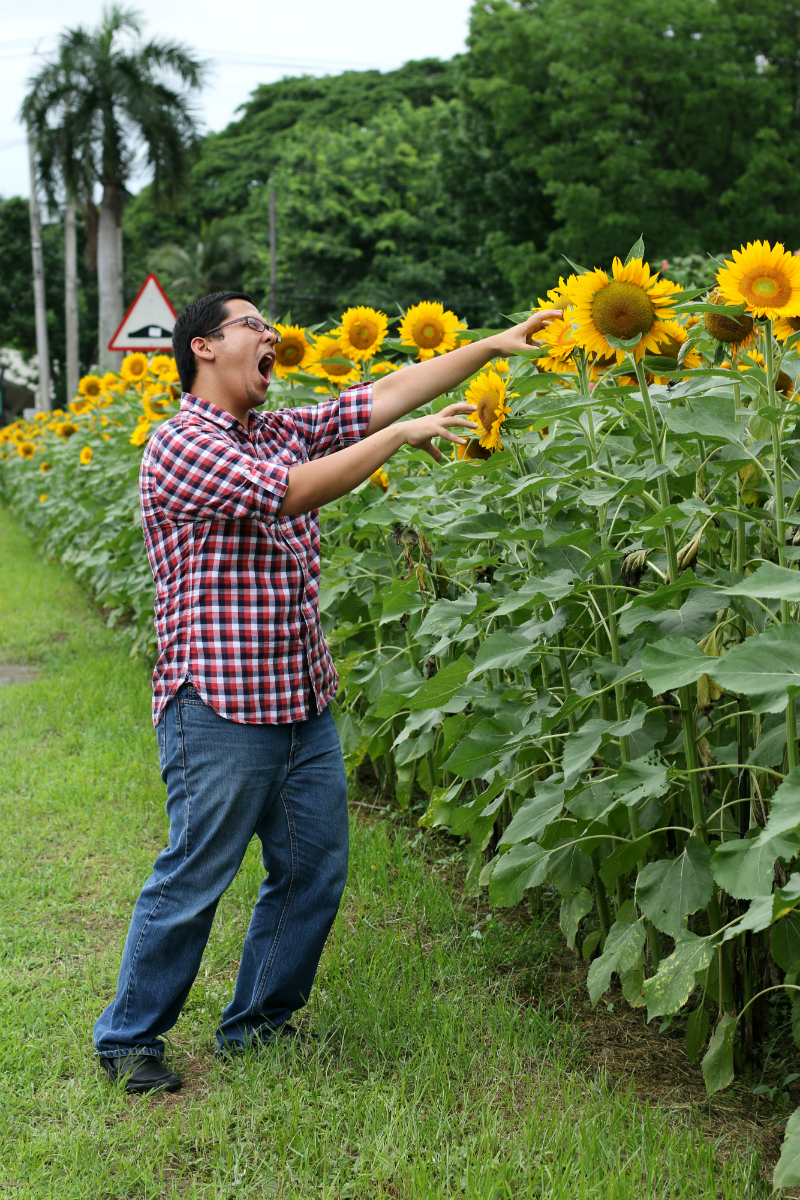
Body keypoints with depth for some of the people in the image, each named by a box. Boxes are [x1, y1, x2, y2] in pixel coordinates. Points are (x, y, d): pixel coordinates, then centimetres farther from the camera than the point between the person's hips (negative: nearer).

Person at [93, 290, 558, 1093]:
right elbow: (289, 493, -23)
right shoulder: (180, 445, -10)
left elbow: (380, 396, 10)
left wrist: (495, 346, 6)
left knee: (315, 870, 12)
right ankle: (128, 1037, 20)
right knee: (192, 882, 1)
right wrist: (401, 438, -17)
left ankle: (255, 1025, 28)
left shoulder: (282, 432, 13)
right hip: (220, 710, -8)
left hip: (303, 703, 8)